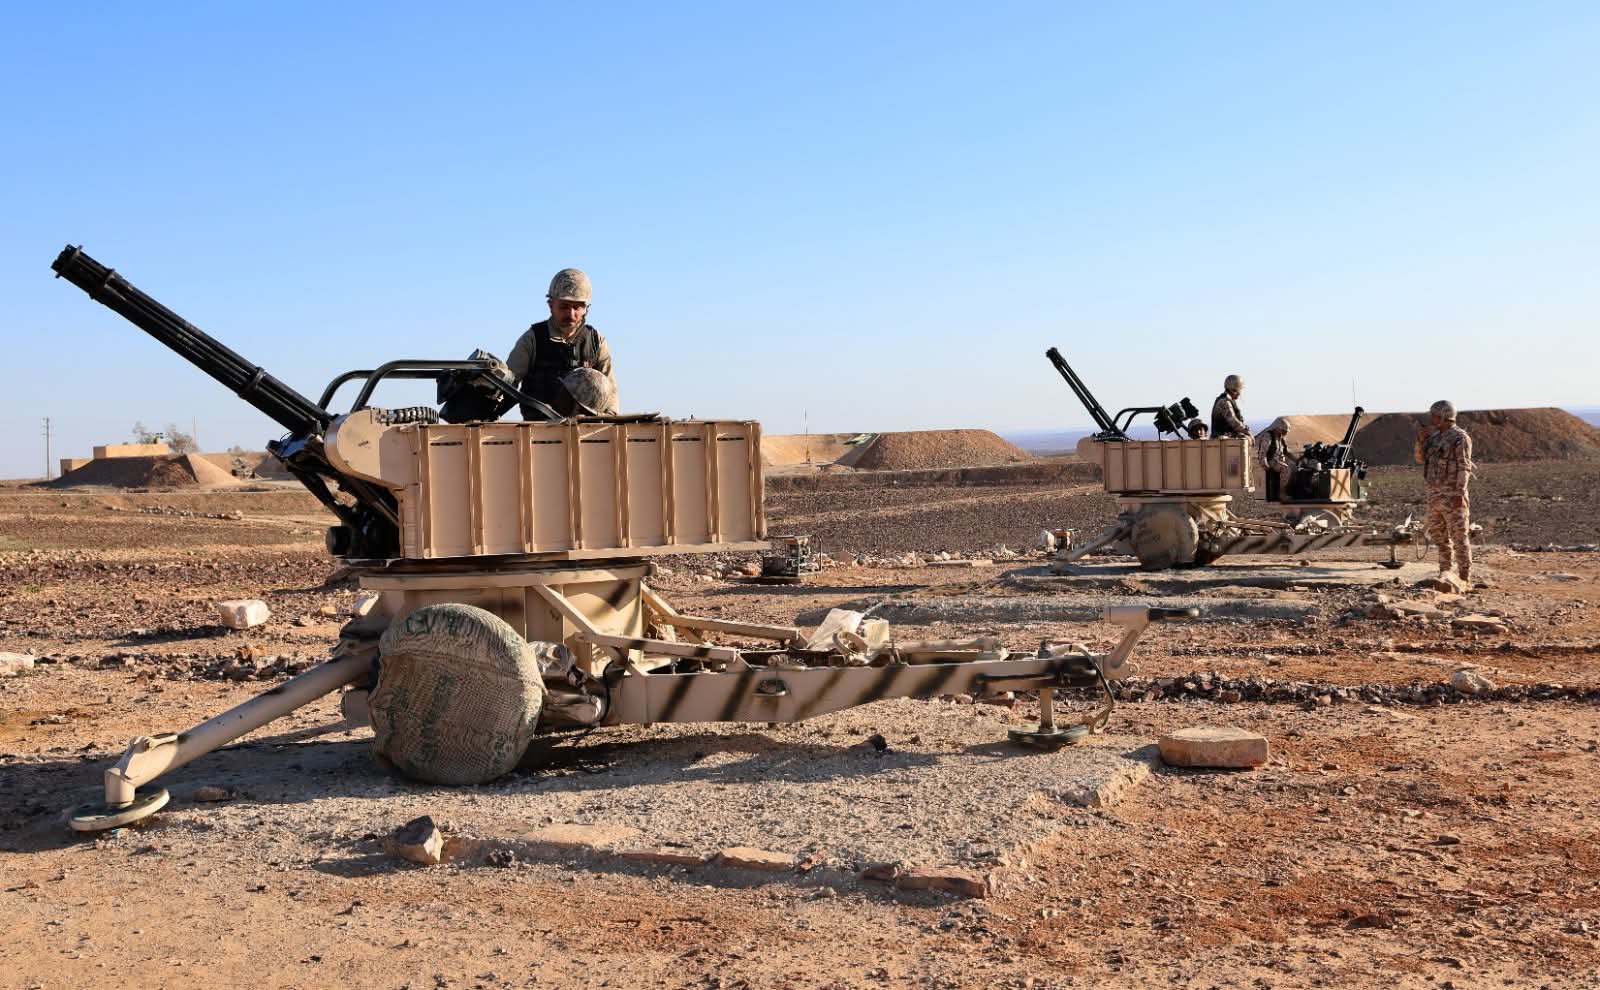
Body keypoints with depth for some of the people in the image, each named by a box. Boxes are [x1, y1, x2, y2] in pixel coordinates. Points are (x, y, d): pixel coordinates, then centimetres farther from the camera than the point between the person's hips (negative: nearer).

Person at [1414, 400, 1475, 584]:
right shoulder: (1435, 436, 13)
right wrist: (1421, 440, 0)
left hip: (1452, 494, -8)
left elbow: (1464, 468, -16)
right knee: (1437, 534, 13)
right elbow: (1421, 459, 17)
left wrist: (1459, 494, -22)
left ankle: (1465, 579, -3)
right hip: (1434, 493, 8)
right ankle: (1445, 572, 24)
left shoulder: (1460, 438, -11)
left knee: (1458, 536, -5)